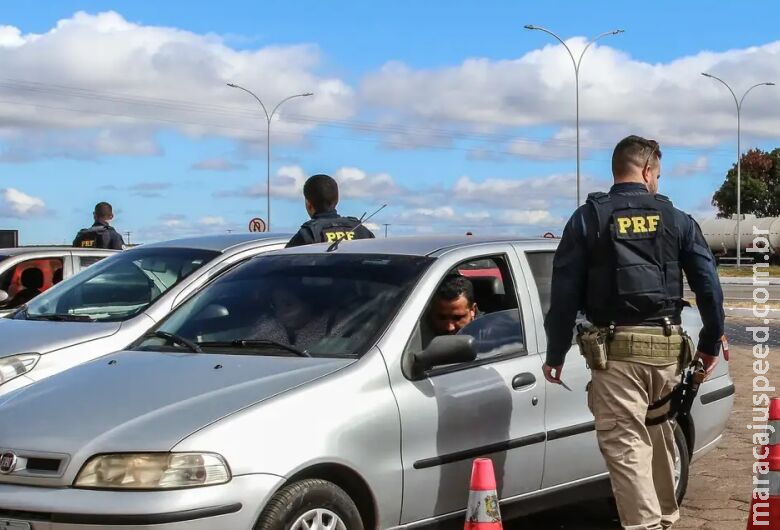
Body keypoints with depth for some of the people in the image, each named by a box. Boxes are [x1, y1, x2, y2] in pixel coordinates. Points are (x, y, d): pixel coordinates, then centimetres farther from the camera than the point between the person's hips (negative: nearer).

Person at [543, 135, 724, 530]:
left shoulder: (588, 219, 1)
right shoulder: (677, 220, 8)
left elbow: (565, 292, -2)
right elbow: (708, 284, 5)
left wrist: (555, 354, 5)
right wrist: (710, 343, 15)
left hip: (616, 347, -3)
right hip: (667, 346, 4)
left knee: (625, 444, -5)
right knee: (660, 436, 21)